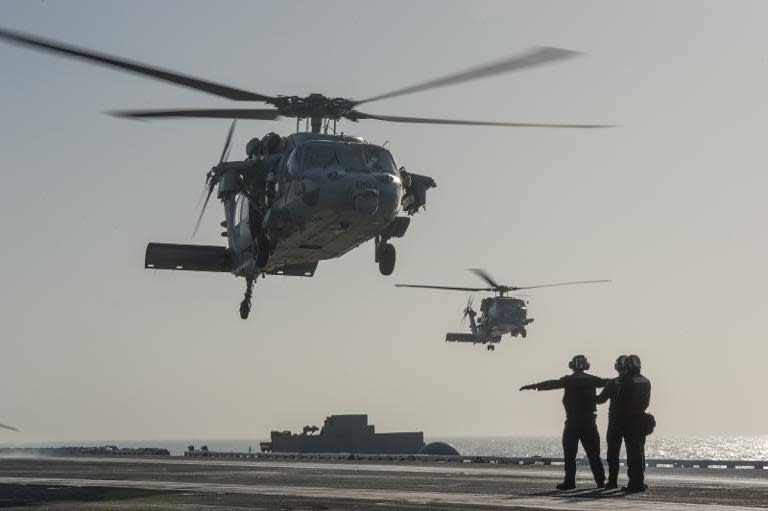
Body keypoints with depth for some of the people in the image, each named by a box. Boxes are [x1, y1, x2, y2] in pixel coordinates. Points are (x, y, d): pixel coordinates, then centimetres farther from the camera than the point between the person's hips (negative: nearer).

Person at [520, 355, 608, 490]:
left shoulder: (569, 380, -5)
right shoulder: (592, 380, 7)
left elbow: (551, 384, -8)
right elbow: (606, 382, 22)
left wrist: (532, 386, -4)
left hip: (572, 421, -3)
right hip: (589, 421, 3)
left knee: (570, 454, 2)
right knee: (593, 453, 9)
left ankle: (569, 481, -3)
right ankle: (600, 481, 7)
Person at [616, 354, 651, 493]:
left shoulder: (626, 381, -14)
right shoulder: (646, 382, 8)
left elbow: (620, 403, -12)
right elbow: (646, 402, 13)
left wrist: (620, 420, -3)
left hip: (629, 420, -7)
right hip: (642, 418, 7)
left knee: (632, 452, -6)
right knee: (640, 451, 14)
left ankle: (635, 483, -7)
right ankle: (640, 482, 17)